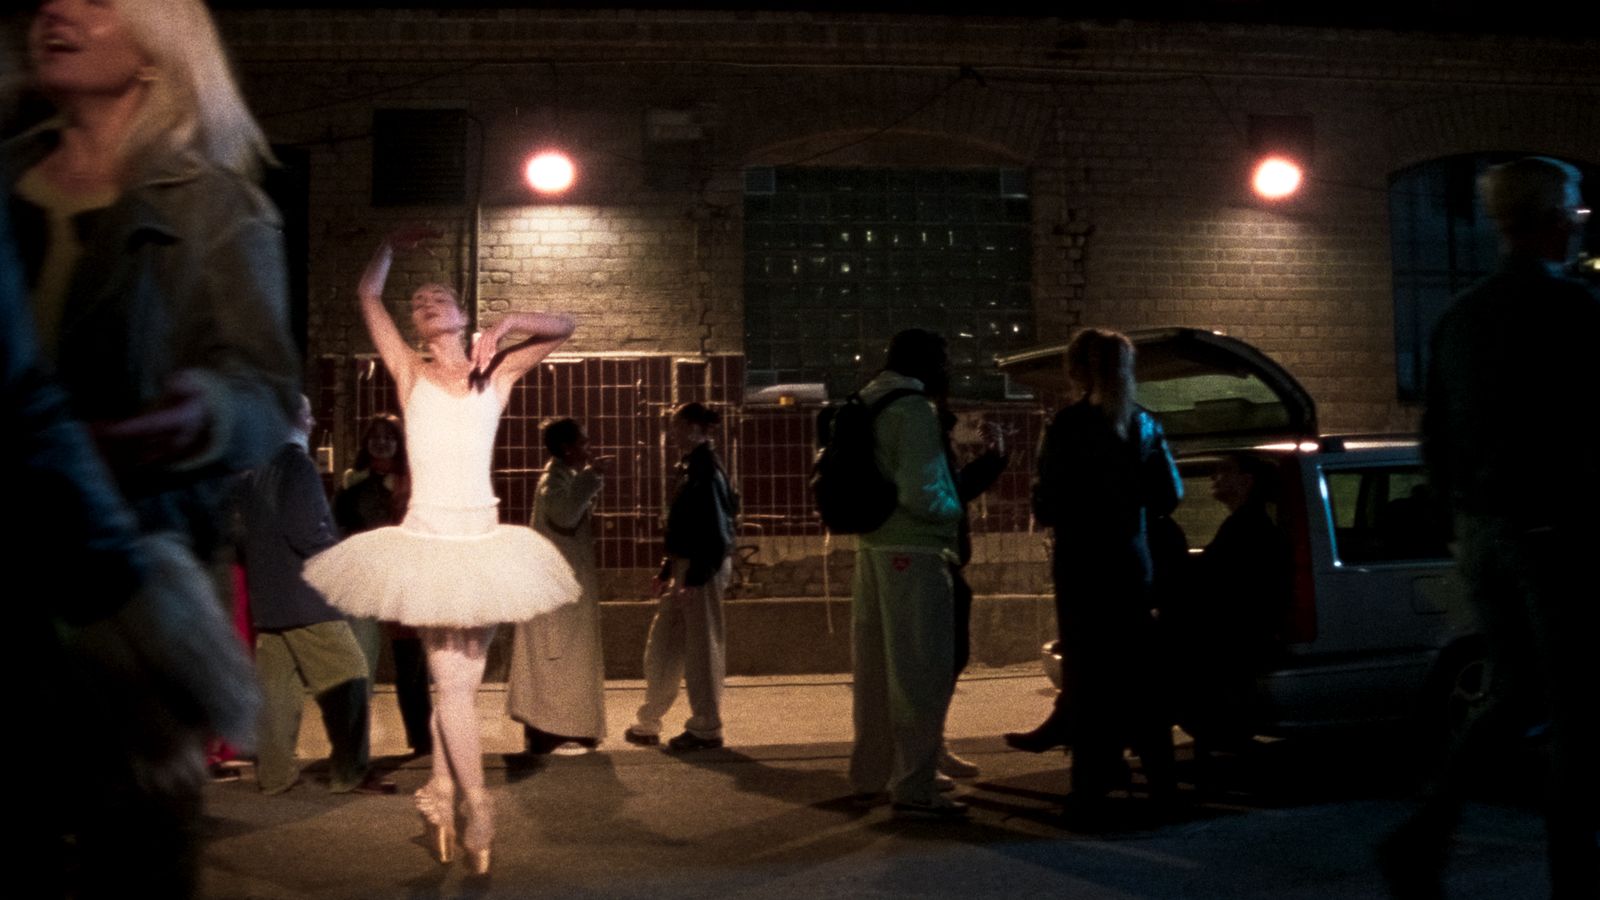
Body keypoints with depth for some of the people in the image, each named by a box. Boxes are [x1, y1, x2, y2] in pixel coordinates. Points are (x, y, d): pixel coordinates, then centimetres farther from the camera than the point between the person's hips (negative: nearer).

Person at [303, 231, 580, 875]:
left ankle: (440, 799, 22)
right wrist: (391, 244, 11)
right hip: (427, 543, -2)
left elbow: (564, 328, 3)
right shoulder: (410, 372, 5)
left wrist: (508, 323, -10)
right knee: (453, 684, -3)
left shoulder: (497, 373, 8)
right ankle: (477, 811, 8)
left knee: (460, 683, 7)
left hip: (484, 543, 2)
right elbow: (367, 294, 5)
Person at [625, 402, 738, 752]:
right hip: (684, 567, 10)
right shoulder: (690, 467, 14)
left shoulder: (705, 471, -14)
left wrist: (693, 578, -21)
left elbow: (714, 530, -20)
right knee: (661, 647, 14)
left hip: (703, 569, -10)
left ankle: (706, 729, 12)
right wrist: (667, 572, 19)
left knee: (701, 648, 1)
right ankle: (647, 724, 24)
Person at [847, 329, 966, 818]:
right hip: (912, 552, -9)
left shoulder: (868, 406, 15)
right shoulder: (914, 409, -12)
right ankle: (913, 786, -1)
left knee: (874, 668, 15)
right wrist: (955, 512, -2)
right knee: (920, 671, -4)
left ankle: (868, 775, 25)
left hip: (872, 547, 9)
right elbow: (919, 494, -20)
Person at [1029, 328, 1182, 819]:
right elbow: (1168, 495, 6)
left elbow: (1048, 506, -15)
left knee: (1087, 674, 2)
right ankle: (1159, 776, 25)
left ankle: (1090, 788, 6)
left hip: (1081, 562, -5)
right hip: (1132, 558, 5)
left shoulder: (1066, 426, -12)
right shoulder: (1143, 424, 3)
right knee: (1139, 668, 16)